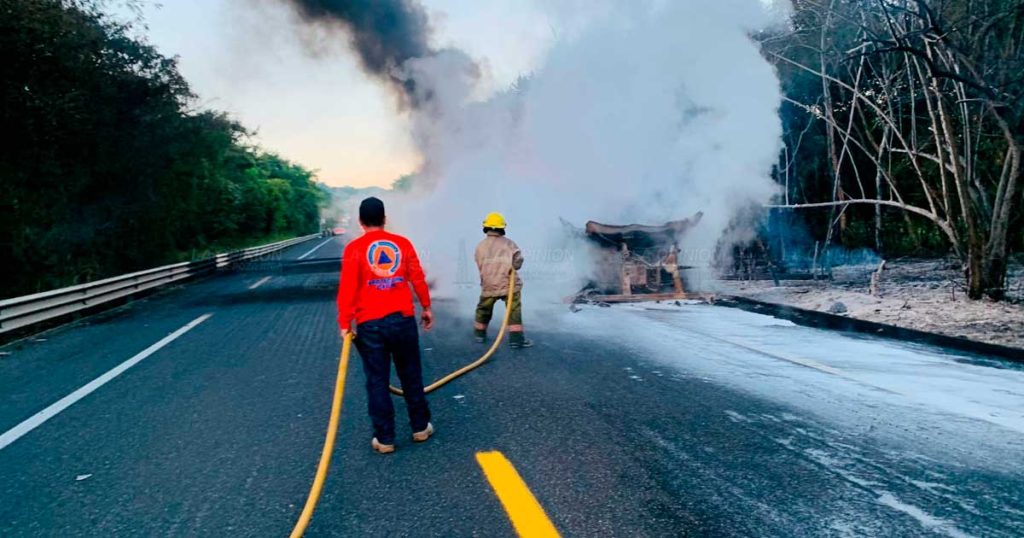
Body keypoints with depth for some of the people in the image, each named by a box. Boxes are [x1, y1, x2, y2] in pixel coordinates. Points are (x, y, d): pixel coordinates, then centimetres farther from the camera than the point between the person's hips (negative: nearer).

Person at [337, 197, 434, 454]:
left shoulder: (354, 248, -4)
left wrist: (345, 322, -3)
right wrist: (426, 307, 16)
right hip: (403, 319, 2)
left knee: (377, 381, 6)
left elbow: (347, 288, -8)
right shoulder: (402, 243, 4)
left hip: (370, 324, -2)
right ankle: (421, 427, 25)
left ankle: (384, 439, 11)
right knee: (411, 376, 15)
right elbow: (417, 277, 6)